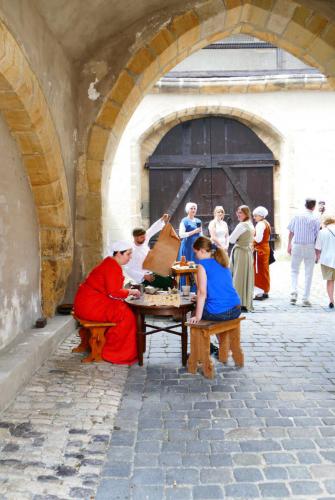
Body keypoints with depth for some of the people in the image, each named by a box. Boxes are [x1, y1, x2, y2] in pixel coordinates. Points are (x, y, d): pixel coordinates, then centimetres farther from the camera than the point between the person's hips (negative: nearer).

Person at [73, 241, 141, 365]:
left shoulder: (112, 263, 13)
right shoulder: (113, 267, -19)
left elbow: (112, 288, 16)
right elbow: (113, 292, -24)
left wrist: (128, 291, 4)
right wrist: (130, 292, -10)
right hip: (90, 305, -10)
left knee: (125, 309, 7)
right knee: (125, 316, -14)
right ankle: (113, 353, -4)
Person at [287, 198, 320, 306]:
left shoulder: (297, 217, -1)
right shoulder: (315, 219, -7)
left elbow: (291, 232, 4)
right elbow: (317, 236, -6)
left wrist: (289, 245, 15)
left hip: (297, 246, 2)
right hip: (310, 247, -1)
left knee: (294, 270, 17)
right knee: (308, 273, 7)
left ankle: (294, 292, 0)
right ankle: (305, 299, 8)